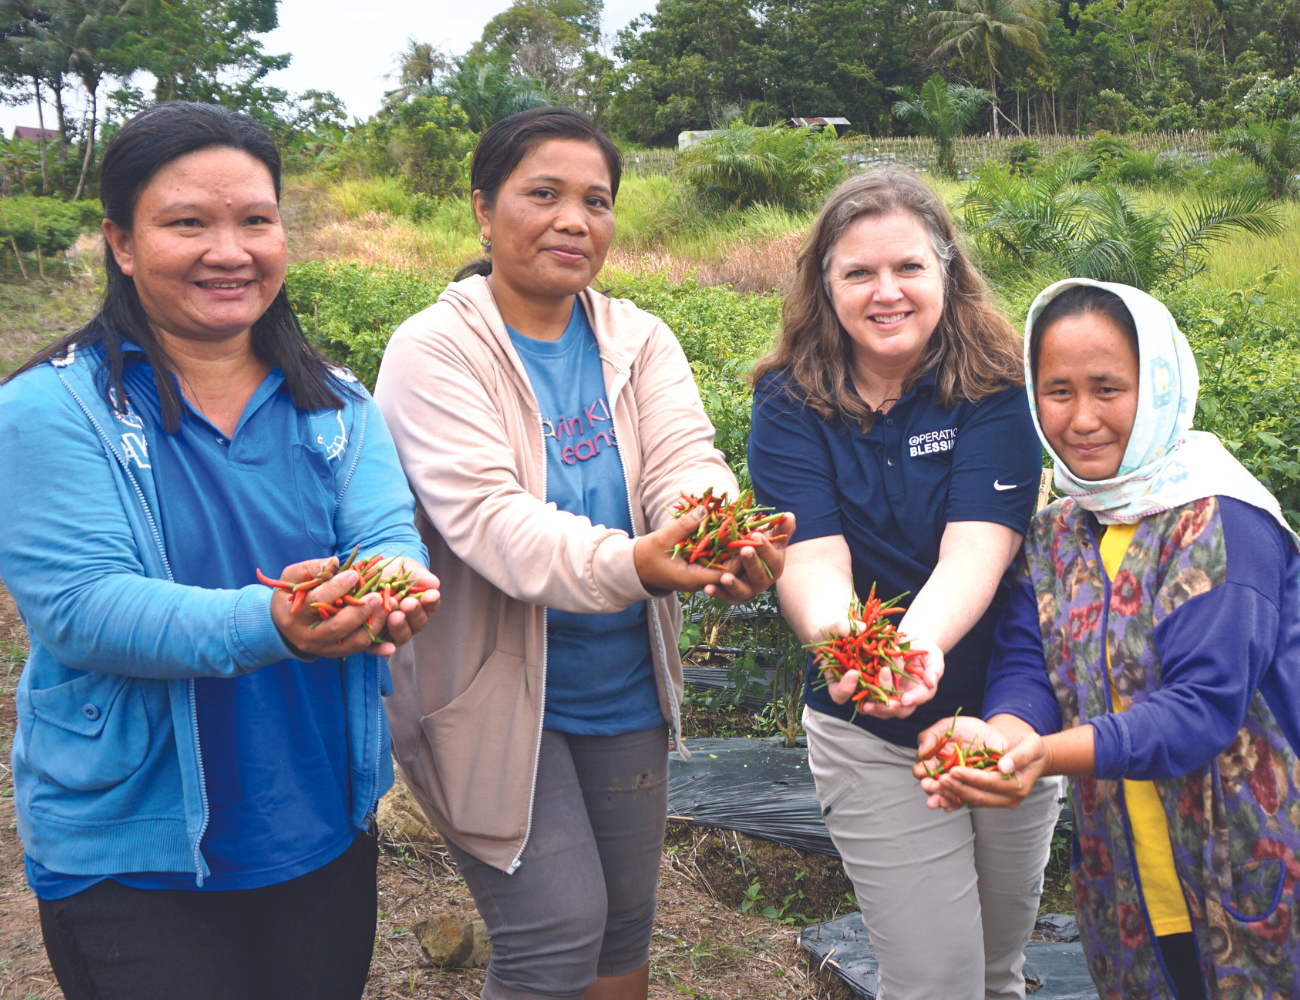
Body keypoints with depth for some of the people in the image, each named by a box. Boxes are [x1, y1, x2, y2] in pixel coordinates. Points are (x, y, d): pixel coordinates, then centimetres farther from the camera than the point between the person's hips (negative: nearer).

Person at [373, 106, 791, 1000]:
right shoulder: (435, 350, -14)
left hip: (625, 687, 5)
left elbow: (685, 461, -14)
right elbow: (483, 514, -27)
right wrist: (622, 564, -44)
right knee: (559, 928, -7)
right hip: (493, 689, -5)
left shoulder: (641, 341, 2)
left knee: (626, 923, 16)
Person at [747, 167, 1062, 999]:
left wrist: (920, 641, -44)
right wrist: (840, 638, -43)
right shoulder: (791, 404, -8)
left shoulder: (996, 386, -11)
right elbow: (812, 557, -20)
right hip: (872, 735, -1)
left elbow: (977, 548, -23)